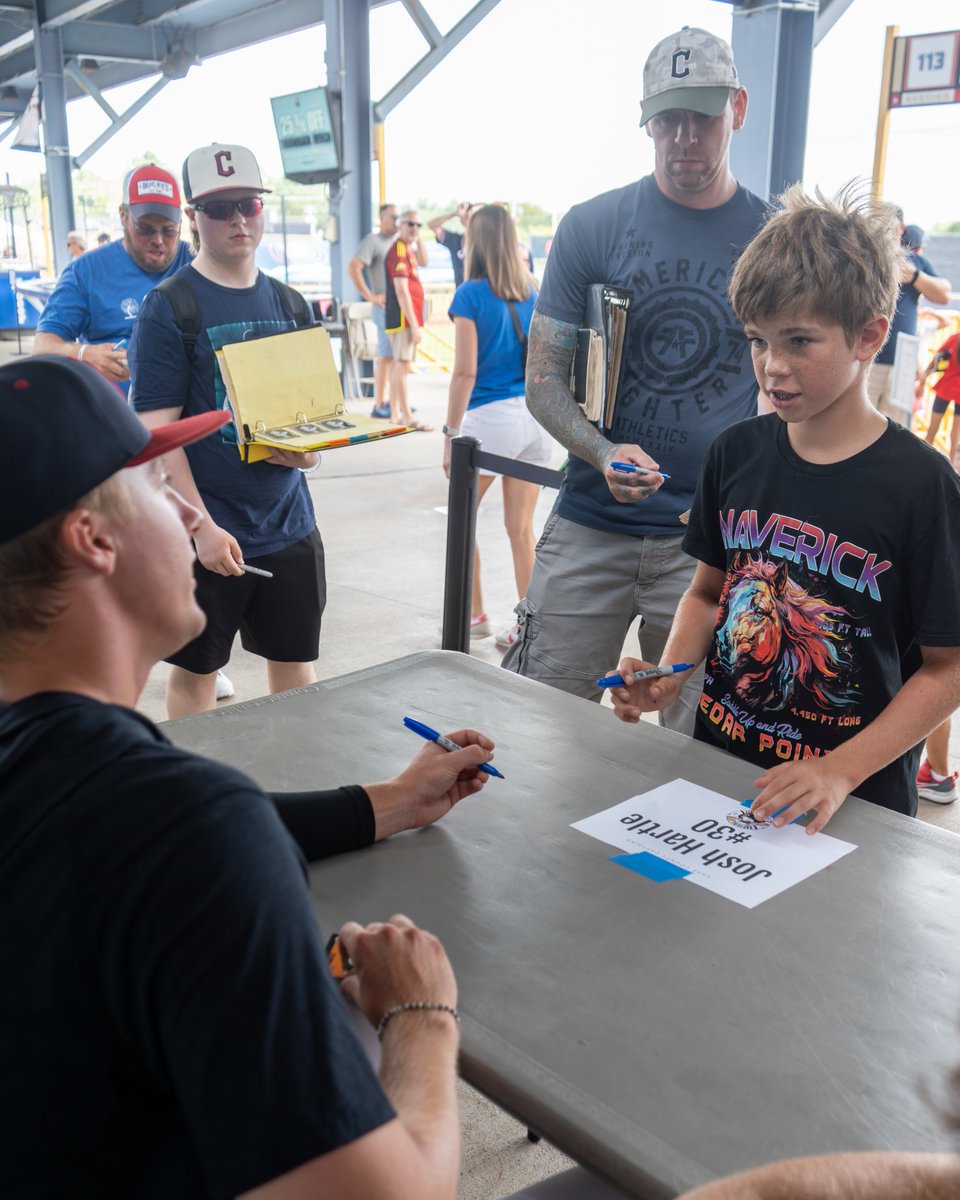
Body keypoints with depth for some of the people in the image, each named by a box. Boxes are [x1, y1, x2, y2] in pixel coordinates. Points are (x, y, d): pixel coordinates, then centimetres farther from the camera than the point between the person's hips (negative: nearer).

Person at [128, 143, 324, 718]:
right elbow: (158, 430, -12)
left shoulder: (290, 304, 8)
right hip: (209, 531, -5)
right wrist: (203, 527, -18)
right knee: (196, 669, 8)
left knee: (295, 660, 15)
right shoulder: (169, 307, -8)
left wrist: (312, 448, -6)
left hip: (290, 523, 5)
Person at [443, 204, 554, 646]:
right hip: (537, 414, 5)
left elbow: (466, 372, -11)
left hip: (492, 416, -5)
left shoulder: (471, 295, -8)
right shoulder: (533, 290, 8)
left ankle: (475, 614, 21)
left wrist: (450, 433, -7)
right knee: (521, 528, 11)